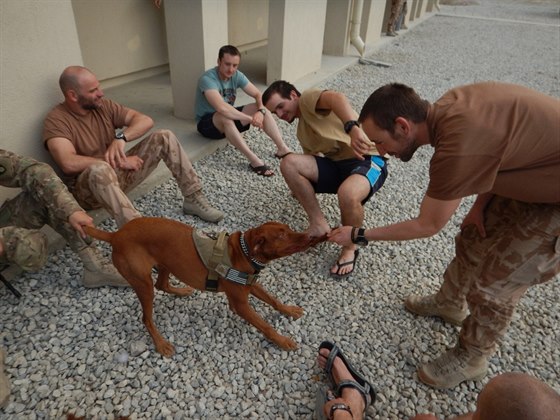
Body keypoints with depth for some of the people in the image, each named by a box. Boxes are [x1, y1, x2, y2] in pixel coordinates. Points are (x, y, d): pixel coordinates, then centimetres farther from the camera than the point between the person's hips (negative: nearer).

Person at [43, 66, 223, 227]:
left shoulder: (103, 105, 2)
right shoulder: (56, 120, -14)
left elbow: (145, 120, -4)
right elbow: (69, 164, -29)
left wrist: (121, 137, -23)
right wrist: (119, 162, -25)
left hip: (121, 173, 6)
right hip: (88, 188, -5)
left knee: (164, 137, -9)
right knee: (99, 169, -43)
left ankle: (193, 199, -10)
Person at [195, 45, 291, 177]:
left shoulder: (236, 75, -5)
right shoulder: (207, 79, -26)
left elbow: (258, 95, -7)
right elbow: (222, 107, -40)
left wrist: (261, 111, -28)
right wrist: (250, 119, -37)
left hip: (229, 120, 7)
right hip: (206, 123, -6)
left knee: (260, 107, -13)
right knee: (225, 117, -40)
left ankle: (283, 149, -18)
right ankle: (254, 160, -42)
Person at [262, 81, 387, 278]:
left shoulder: (307, 98, -5)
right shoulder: (302, 131, 21)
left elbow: (336, 98, -28)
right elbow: (312, 159, 27)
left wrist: (353, 128, -46)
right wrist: (301, 186, 16)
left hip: (368, 159, -7)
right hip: (336, 164, 8)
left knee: (347, 195, -39)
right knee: (289, 163, -13)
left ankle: (350, 248, -8)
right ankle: (319, 223, -8)